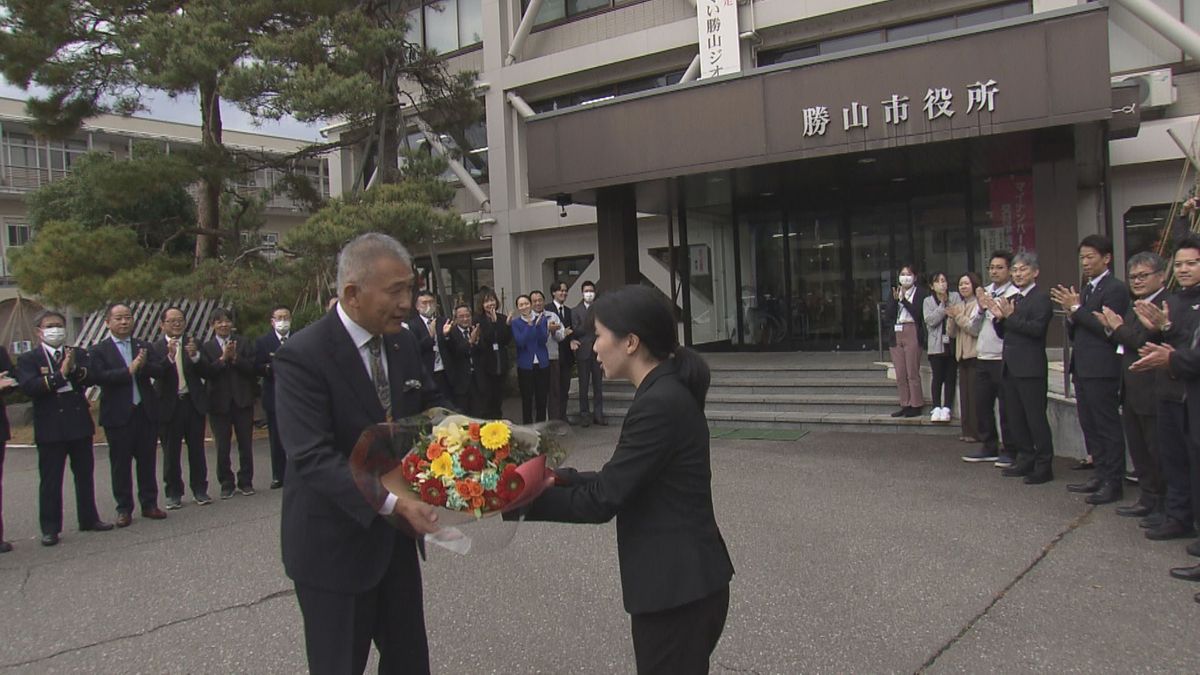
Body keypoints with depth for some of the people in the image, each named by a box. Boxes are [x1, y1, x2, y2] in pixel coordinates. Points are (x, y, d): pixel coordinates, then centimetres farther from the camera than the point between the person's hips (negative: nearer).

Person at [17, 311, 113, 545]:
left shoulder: (79, 354, 11)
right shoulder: (28, 359, 0)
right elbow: (29, 387, -16)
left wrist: (74, 369, -22)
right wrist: (60, 374, -22)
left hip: (80, 423, 4)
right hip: (50, 428, -3)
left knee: (85, 475, 12)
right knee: (50, 480, 2)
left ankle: (89, 518, 23)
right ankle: (50, 528, 9)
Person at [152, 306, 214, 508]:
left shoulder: (194, 344, 6)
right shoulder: (155, 347, 0)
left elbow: (207, 372, -3)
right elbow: (155, 373, -15)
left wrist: (195, 356, -20)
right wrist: (169, 357, -29)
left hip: (193, 403, 2)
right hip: (169, 406, -1)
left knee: (197, 450, 7)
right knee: (171, 453, 6)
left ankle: (200, 490, 16)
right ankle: (173, 493, 16)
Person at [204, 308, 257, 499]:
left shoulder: (243, 344, 6)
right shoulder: (207, 347, 3)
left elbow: (252, 368, -5)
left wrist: (235, 358, -16)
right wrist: (223, 359, -17)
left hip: (242, 401, 1)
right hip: (219, 403, -1)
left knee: (246, 444, 6)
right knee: (222, 447, 4)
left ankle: (246, 482, 16)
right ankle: (226, 484, 15)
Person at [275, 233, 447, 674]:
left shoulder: (404, 344, 2)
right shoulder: (302, 357, -20)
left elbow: (431, 405, 13)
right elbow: (312, 457, -27)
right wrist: (392, 502, -37)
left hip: (394, 537, 7)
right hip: (334, 545, -6)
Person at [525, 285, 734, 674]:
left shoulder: (659, 403, -23)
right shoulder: (668, 391, 7)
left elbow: (601, 501, -21)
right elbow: (620, 481, 11)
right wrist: (556, 478, 4)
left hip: (678, 588, -9)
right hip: (682, 581, 9)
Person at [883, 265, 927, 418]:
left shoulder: (920, 293, 1)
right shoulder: (895, 293, 14)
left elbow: (918, 313, -11)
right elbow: (887, 316, 5)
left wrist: (904, 299, -14)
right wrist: (895, 299, -7)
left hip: (912, 334, -5)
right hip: (896, 335, 5)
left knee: (912, 373, -5)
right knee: (900, 375, 7)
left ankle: (916, 406, 3)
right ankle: (905, 405, 13)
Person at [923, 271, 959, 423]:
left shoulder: (955, 297, 5)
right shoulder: (928, 301, 5)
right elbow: (930, 320, -8)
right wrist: (943, 307, -10)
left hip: (952, 343, 0)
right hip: (936, 344, 0)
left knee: (950, 377, 3)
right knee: (938, 377, 1)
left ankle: (947, 408, 8)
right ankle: (936, 408, 7)